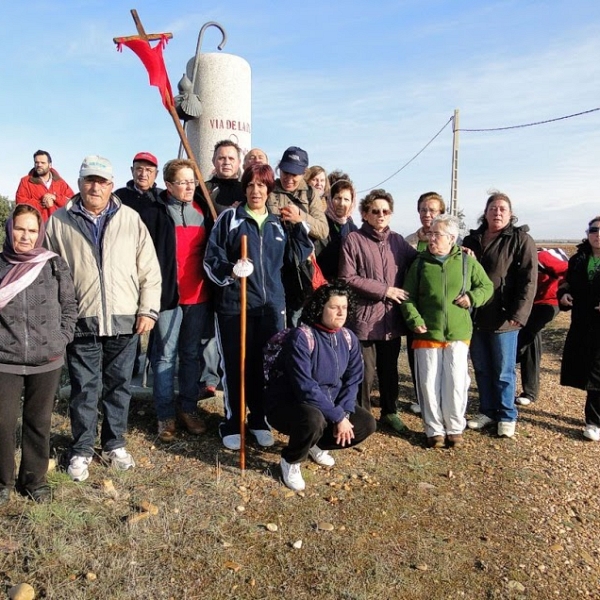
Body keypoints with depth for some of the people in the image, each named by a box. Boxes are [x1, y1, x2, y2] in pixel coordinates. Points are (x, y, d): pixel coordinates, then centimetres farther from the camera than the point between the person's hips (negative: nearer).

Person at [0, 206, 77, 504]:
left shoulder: (55, 264, 1)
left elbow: (69, 306, 6)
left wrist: (62, 339, -2)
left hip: (47, 361, 1)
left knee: (39, 422, 12)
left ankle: (34, 478, 28)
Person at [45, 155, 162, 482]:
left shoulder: (130, 219, 4)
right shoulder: (59, 222, 4)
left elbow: (149, 269, 4)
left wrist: (148, 309, -1)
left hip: (124, 320, 1)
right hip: (81, 321, -1)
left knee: (119, 386, 12)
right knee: (84, 388, 7)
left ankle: (115, 445, 28)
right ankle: (81, 450, 23)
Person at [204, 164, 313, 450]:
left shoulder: (279, 223, 12)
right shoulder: (230, 218, 1)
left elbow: (300, 256, 16)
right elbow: (211, 259, -3)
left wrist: (299, 225, 7)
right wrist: (229, 271, -22)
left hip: (272, 305, 3)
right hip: (234, 304, -3)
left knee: (266, 365, 10)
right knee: (236, 366, 2)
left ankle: (259, 421, 26)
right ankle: (232, 425, 18)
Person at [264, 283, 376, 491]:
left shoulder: (348, 338, -3)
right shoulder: (301, 337, -26)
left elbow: (353, 379, 0)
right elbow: (306, 387, -30)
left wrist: (344, 413, -15)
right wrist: (337, 417, -27)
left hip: (329, 403, 7)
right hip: (287, 403, -7)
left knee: (366, 424, -5)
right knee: (313, 420, -38)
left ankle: (317, 444, 20)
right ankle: (291, 461, -5)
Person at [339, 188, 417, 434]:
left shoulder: (397, 240, 11)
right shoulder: (354, 239, -5)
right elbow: (347, 278, -11)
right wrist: (385, 290, -11)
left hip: (392, 318, 5)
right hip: (364, 317, -5)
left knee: (389, 369, 18)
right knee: (365, 372, 3)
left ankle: (389, 411, 35)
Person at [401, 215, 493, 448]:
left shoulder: (467, 261, 3)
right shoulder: (420, 263, 4)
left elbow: (487, 286, 13)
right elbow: (407, 296, 5)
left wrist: (473, 297, -7)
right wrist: (414, 319, -11)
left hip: (458, 334, 0)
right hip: (427, 334, 1)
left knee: (456, 382, 0)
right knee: (428, 382, 3)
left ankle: (455, 428, 20)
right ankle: (434, 429, 19)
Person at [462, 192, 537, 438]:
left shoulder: (521, 240, -3)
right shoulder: (471, 240, 12)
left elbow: (528, 279, -10)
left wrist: (519, 313, -19)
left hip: (503, 318, -4)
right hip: (475, 316, 5)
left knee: (503, 371, 5)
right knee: (481, 369, 13)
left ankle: (507, 416, 20)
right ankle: (487, 411, 27)